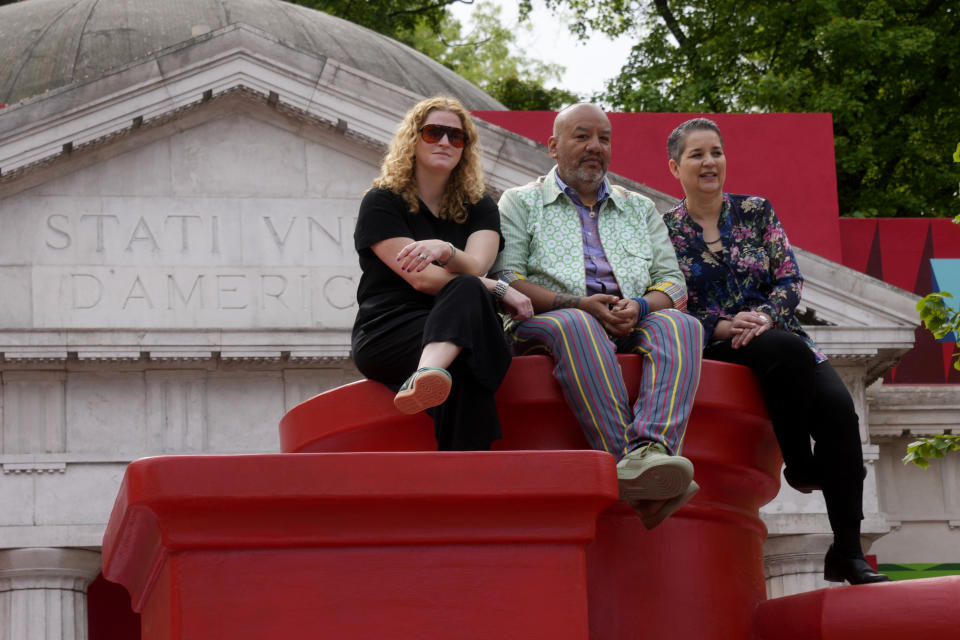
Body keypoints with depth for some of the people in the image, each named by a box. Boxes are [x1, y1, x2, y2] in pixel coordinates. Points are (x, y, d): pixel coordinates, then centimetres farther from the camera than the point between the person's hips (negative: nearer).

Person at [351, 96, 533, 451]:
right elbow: (421, 279, -8)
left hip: (462, 327, 3)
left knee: (467, 292, -35)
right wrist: (499, 291, -11)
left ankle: (428, 374, -65)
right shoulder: (381, 202, 6)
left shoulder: (479, 207, 18)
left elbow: (474, 268, -5)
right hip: (387, 334, -3)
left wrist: (443, 250, -29)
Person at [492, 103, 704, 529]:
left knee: (680, 324, -31)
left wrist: (640, 306, -8)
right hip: (545, 325, -3)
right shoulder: (521, 202, 17)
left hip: (632, 327, 3)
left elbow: (673, 283, 17)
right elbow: (504, 280, 1)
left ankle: (650, 450, -56)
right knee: (575, 326, -40)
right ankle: (633, 471, -53)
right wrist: (578, 304, -13)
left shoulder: (639, 208, 28)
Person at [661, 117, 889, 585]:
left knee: (838, 406, -27)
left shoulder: (756, 212, 14)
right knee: (788, 349, -38)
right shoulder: (662, 229, 6)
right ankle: (799, 466, -14)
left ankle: (847, 552, -24)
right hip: (710, 350, -3)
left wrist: (765, 315, -14)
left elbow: (790, 280, 7)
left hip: (774, 333, 3)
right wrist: (721, 327, -16)